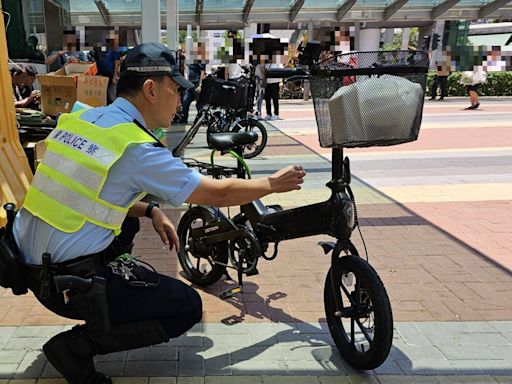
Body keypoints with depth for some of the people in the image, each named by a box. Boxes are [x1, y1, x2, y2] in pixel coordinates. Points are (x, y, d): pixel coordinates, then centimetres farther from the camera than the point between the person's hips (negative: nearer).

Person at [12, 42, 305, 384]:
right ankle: (78, 346, -1)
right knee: (187, 307, 1)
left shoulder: (78, 118, 3)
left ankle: (99, 315, 21)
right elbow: (219, 193, -11)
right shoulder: (138, 150, -19)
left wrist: (150, 211, 8)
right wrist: (273, 184, 5)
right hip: (67, 283, -8)